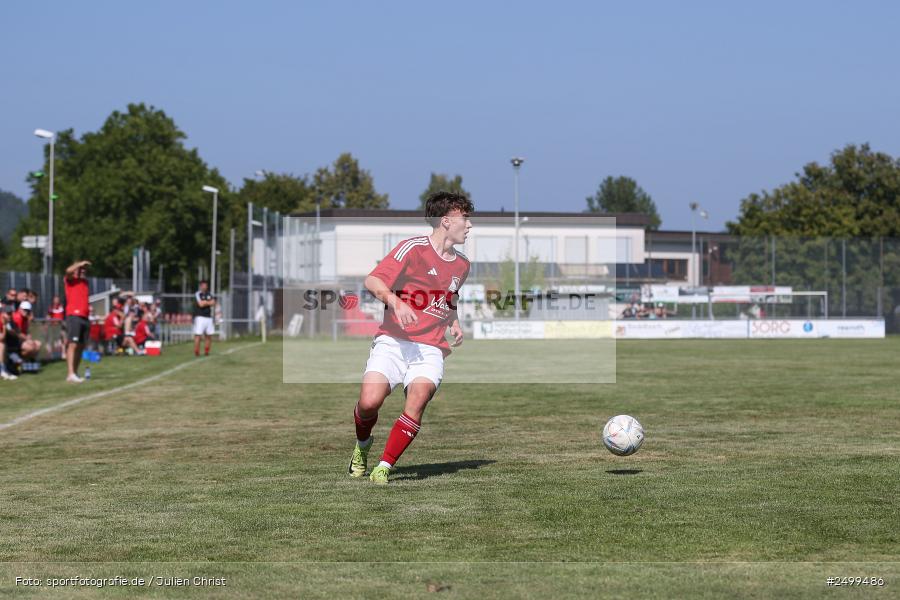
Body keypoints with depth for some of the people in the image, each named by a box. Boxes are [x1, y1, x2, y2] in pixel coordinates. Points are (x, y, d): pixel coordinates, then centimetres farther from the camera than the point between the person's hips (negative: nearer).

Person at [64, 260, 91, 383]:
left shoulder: (85, 282, 22)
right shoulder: (70, 280, 2)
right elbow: (68, 271, -20)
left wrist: (89, 307, 15)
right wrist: (80, 264, -13)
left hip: (85, 317, 8)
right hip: (74, 316, -8)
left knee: (81, 346, 6)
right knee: (73, 344, -14)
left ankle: (75, 373, 10)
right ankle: (71, 374, -21)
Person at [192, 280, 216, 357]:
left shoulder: (209, 295, 17)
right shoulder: (197, 294, -3)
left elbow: (213, 303, 4)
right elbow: (201, 304, -14)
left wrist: (205, 302, -8)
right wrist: (208, 302, 0)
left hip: (209, 317, 6)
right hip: (200, 317, -6)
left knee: (209, 336, 6)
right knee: (198, 335, -10)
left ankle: (206, 351, 16)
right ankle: (196, 352, -8)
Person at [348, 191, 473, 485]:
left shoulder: (461, 265, 19)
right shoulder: (414, 248, -3)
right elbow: (373, 281, -10)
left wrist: (454, 324, 19)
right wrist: (395, 301, -27)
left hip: (431, 348, 4)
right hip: (393, 341, -4)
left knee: (418, 397, -25)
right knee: (369, 401, -21)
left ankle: (384, 467, -15)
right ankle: (363, 444, 15)